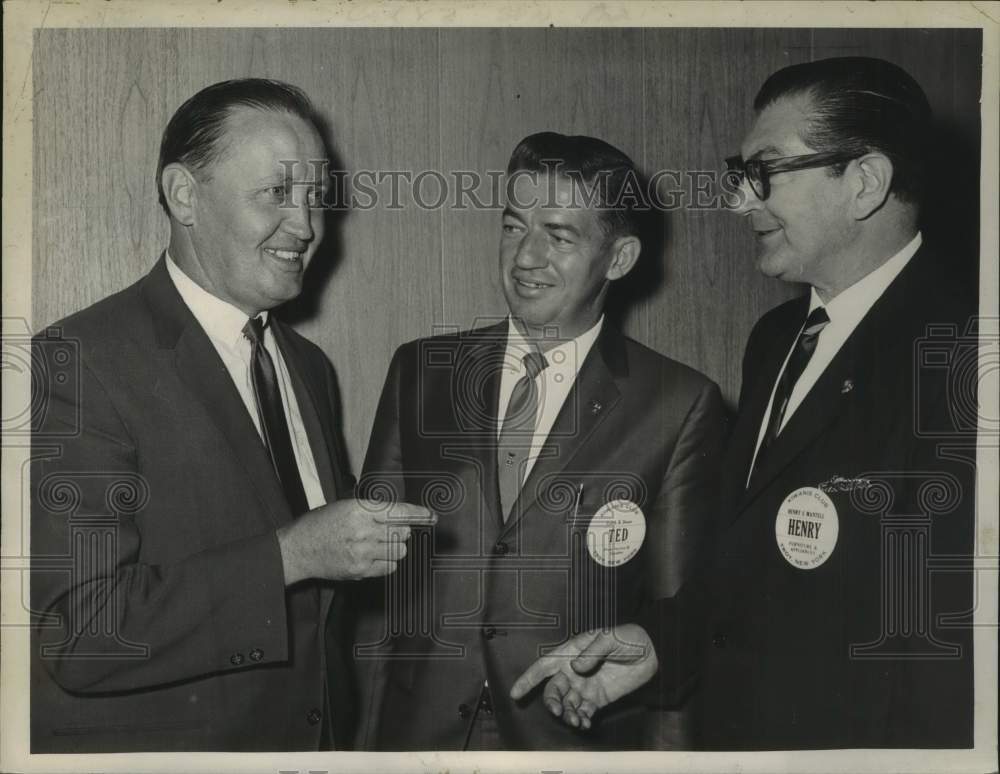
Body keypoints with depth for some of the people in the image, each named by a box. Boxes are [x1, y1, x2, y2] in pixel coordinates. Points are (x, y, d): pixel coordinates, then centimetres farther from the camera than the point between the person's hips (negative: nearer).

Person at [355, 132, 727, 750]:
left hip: (577, 742, -2)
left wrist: (649, 653, -23)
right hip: (415, 732, 3)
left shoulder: (681, 407, -7)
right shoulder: (420, 371, 2)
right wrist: (362, 730, -1)